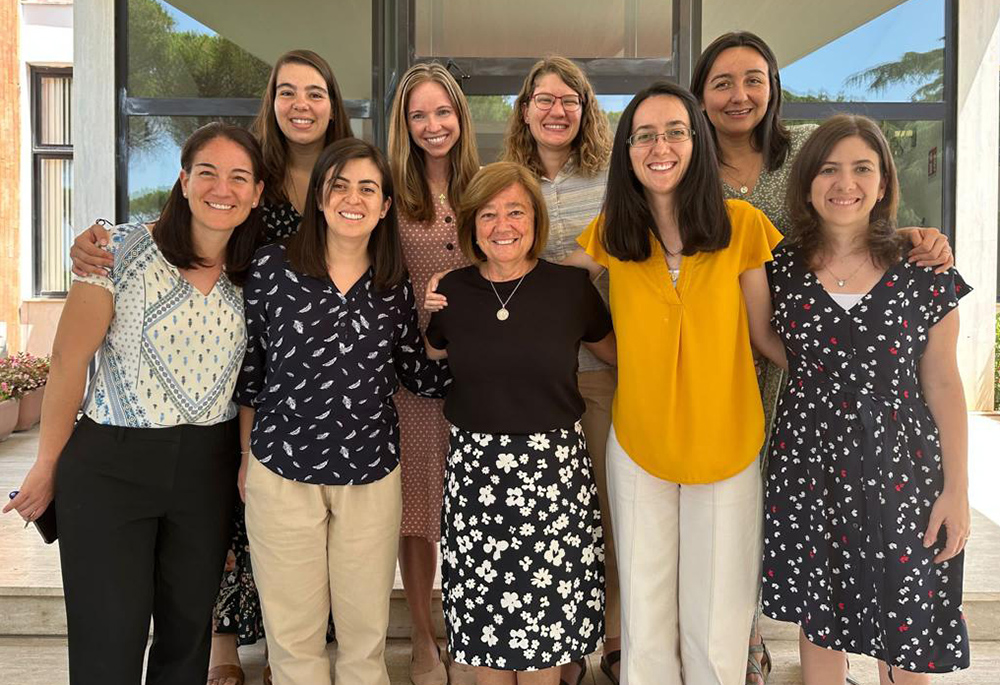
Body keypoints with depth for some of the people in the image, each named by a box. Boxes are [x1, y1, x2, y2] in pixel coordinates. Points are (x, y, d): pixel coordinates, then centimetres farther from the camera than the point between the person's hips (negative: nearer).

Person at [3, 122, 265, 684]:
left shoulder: (252, 275, 4)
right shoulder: (125, 249, -11)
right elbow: (69, 362, -7)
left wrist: (247, 467, 5)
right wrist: (48, 468, -2)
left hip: (209, 468, 4)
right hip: (111, 463, -4)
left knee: (187, 634, 14)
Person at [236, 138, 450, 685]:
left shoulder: (395, 286, 1)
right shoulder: (272, 267, -4)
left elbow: (416, 372, 8)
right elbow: (250, 367, 5)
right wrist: (248, 454, 9)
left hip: (370, 474, 2)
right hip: (282, 471, -1)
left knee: (365, 630, 13)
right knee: (293, 633, 11)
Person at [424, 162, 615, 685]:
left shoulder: (571, 287, -3)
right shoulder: (451, 291, 2)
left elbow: (620, 353, 10)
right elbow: (428, 369, 17)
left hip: (553, 464, -1)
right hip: (475, 465, 2)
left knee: (547, 612, 7)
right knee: (483, 610, 10)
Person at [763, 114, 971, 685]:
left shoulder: (923, 272, -3)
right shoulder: (781, 270, 0)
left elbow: (942, 383, 0)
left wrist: (958, 488, -1)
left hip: (900, 469, -1)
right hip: (809, 466, 1)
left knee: (906, 635, 8)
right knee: (818, 619, 13)